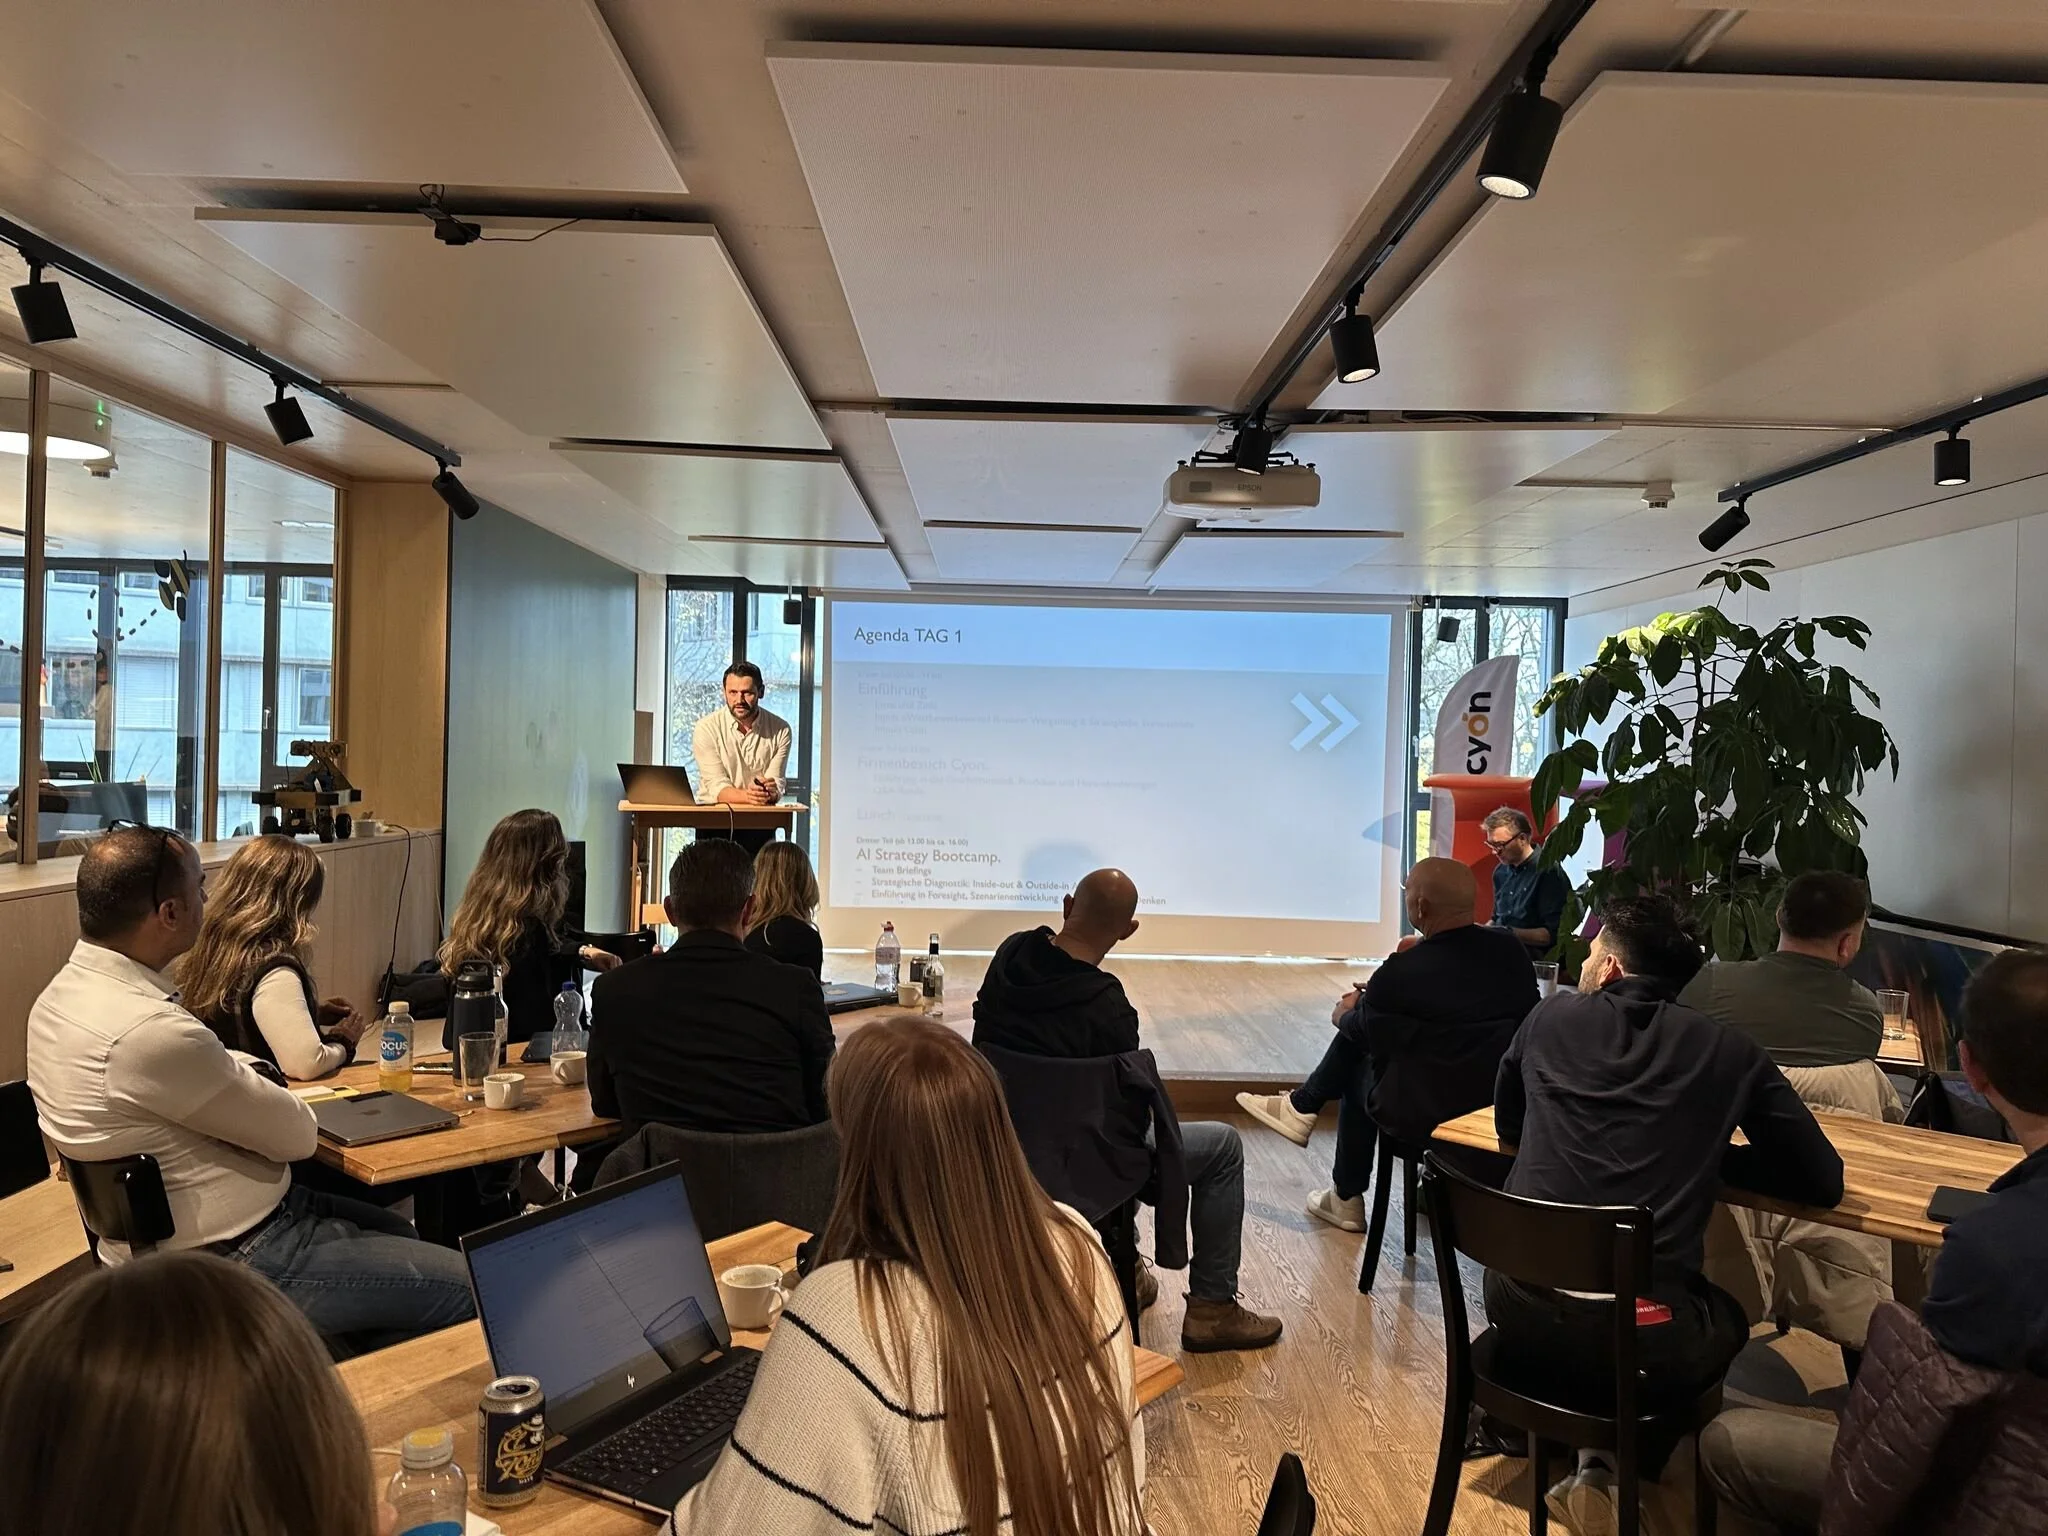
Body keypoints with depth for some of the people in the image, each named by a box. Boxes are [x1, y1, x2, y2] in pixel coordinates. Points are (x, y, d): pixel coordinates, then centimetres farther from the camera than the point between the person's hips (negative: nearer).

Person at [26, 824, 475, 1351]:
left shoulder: (61, 995, 1)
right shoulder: (149, 1032, -31)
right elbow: (298, 1134, -18)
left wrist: (239, 1074, -1)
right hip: (230, 1263, -11)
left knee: (393, 1230, 28)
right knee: (468, 1288, -9)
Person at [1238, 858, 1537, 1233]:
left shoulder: (1402, 972, -23)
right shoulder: (1511, 948, -6)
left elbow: (1359, 1028, -3)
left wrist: (1346, 1013, 21)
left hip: (1427, 1117, -6)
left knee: (1360, 1072, 25)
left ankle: (1346, 1200, 37)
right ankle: (1303, 1106, 33)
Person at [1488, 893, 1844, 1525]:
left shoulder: (1552, 1017, 6)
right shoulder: (1729, 1051, 2)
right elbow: (1823, 1180, 8)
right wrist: (1707, 1155, 17)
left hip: (1520, 1314, 2)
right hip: (1639, 1336, -2)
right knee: (1725, 1317, 33)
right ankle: (1612, 1466, 18)